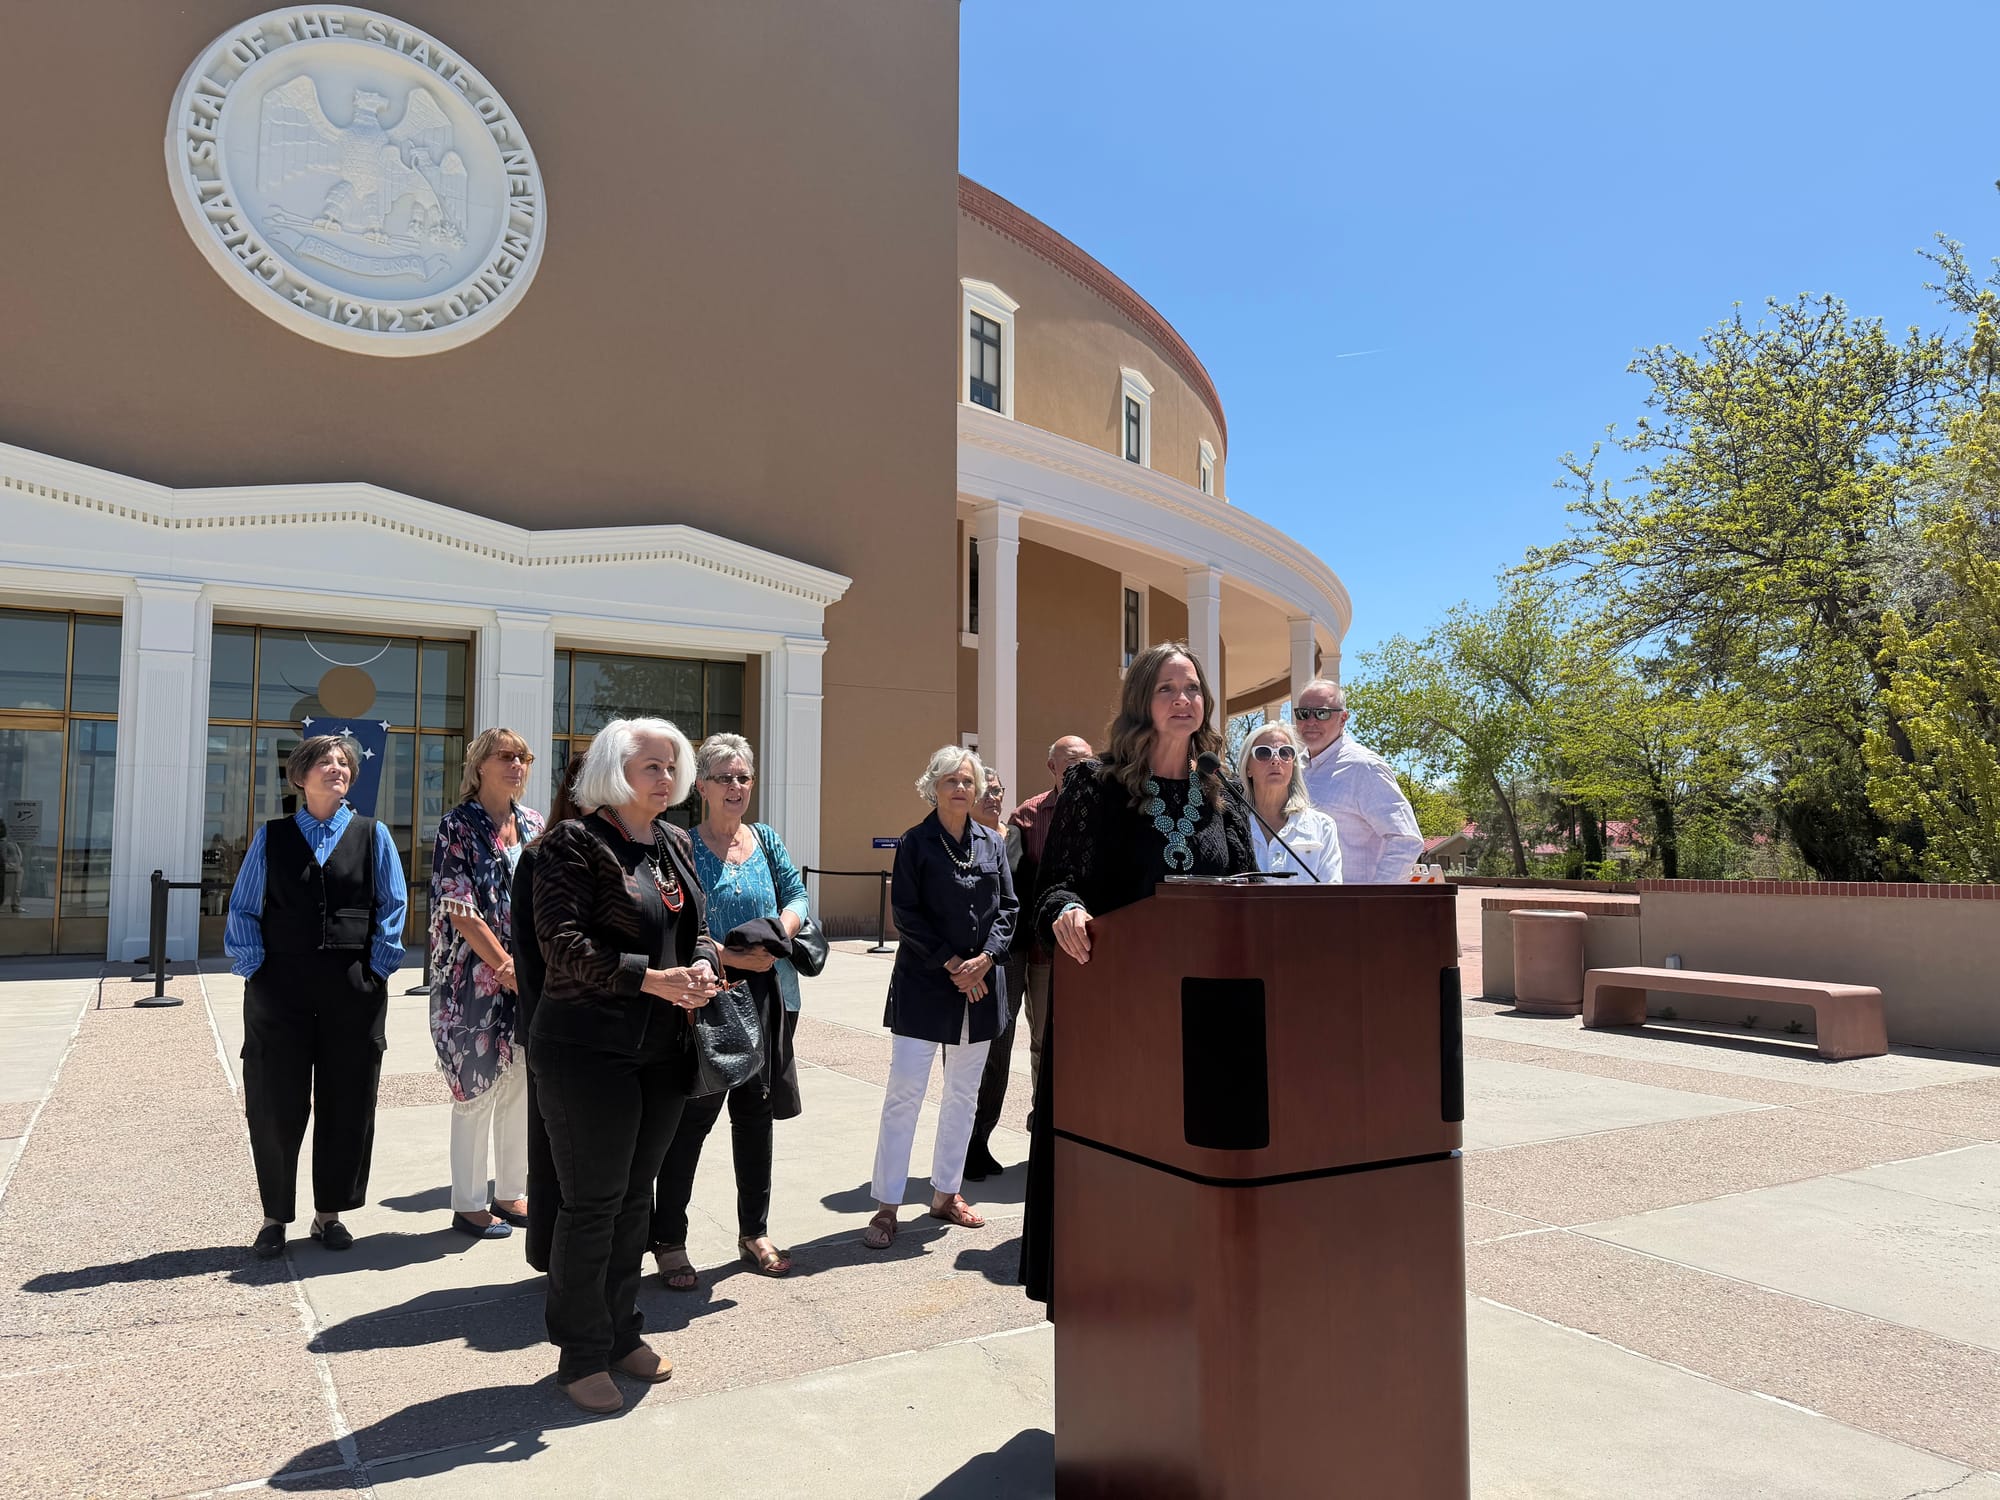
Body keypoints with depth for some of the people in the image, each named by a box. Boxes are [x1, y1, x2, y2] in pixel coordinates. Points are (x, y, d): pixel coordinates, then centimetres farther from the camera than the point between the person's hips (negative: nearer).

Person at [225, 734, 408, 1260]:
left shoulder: (373, 836, 5)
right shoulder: (271, 837, 6)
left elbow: (393, 906, 4)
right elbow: (243, 909, 8)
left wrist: (377, 967, -4)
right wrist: (252, 965, -3)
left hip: (354, 993, 0)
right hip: (280, 990, 0)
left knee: (347, 1104, 7)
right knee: (275, 1106, 5)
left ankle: (330, 1212, 22)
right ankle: (275, 1217, 22)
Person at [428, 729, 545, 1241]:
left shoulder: (534, 825, 10)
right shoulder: (457, 826, -7)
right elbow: (460, 910, -13)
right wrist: (506, 965, -16)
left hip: (530, 979, 6)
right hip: (475, 978, -6)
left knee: (522, 1087, 11)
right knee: (477, 1087, 1)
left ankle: (512, 1194, 25)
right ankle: (469, 1203, 15)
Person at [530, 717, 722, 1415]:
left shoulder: (675, 845, 11)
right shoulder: (576, 842, -11)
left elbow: (698, 930, 16)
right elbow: (564, 943, -19)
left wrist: (702, 966, -6)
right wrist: (653, 978, -23)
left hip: (662, 1049, 7)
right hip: (589, 1049, -7)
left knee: (635, 1196, 17)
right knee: (593, 1202, 3)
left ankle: (621, 1332, 32)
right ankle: (582, 1353, 20)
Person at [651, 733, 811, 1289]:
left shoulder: (767, 839, 9)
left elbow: (798, 894, 6)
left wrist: (781, 930, -15)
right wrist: (728, 957, -23)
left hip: (766, 998, 5)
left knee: (756, 1115, 15)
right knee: (690, 1119, 2)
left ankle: (754, 1232, 30)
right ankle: (669, 1242, 17)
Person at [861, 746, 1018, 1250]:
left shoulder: (992, 844, 8)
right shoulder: (916, 842, -4)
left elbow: (1008, 908, 6)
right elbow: (905, 914, -8)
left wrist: (984, 959, -10)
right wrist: (951, 964, -13)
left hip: (979, 983, 5)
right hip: (924, 982, -4)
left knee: (964, 1093, 12)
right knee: (904, 1092, -5)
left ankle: (946, 1194, 26)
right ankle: (886, 1208, 3)